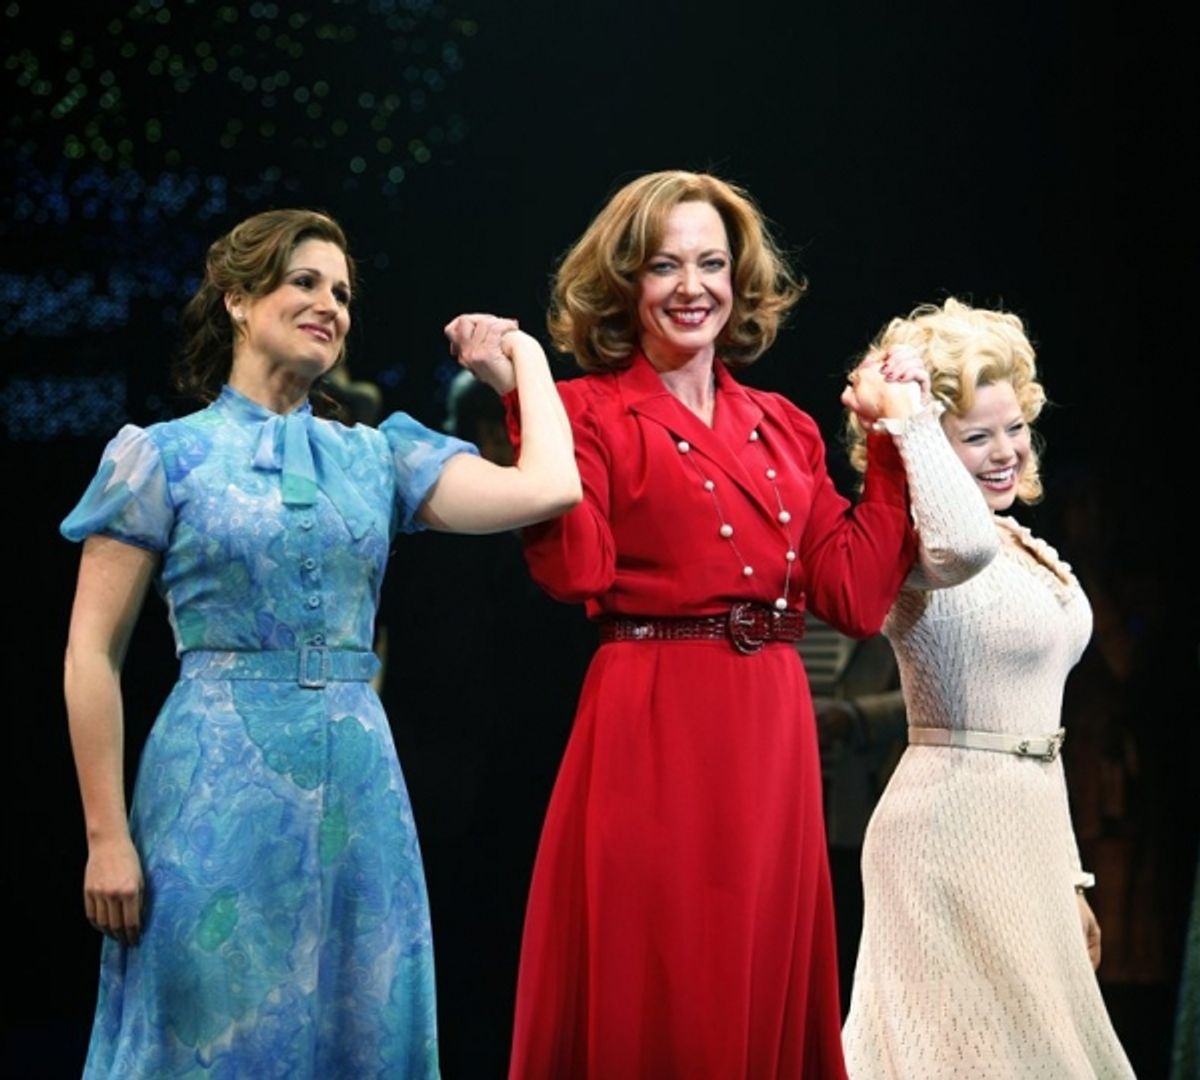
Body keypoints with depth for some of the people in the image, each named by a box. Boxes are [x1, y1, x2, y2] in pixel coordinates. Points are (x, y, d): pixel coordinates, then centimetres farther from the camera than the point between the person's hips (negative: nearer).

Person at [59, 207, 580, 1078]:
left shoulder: (377, 456, 11)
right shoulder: (164, 455, 1)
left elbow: (548, 488, -2)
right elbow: (93, 653, -3)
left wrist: (523, 359, 11)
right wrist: (107, 835, -9)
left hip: (359, 783, 4)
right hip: (219, 784, -4)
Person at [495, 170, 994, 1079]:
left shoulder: (785, 430, 14)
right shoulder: (592, 414, 0)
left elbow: (856, 596, 5)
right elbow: (577, 571, -17)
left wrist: (901, 435, 10)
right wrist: (526, 405, -19)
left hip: (774, 738, 5)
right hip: (651, 734, -5)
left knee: (764, 995, 8)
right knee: (648, 1001, -2)